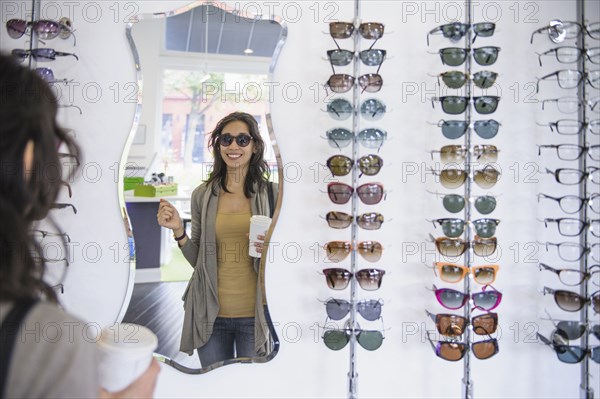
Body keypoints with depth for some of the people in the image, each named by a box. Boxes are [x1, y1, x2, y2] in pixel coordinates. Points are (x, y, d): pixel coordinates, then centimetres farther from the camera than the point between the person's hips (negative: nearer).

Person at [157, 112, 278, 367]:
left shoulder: (271, 193, -4)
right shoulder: (202, 195, 1)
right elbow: (198, 260, 6)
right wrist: (178, 231, -9)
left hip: (255, 314, -1)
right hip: (211, 314, 2)